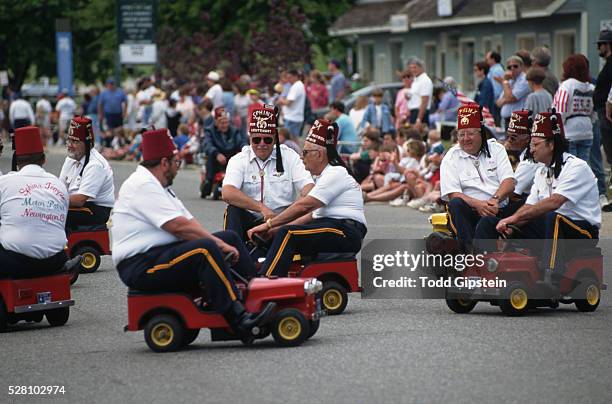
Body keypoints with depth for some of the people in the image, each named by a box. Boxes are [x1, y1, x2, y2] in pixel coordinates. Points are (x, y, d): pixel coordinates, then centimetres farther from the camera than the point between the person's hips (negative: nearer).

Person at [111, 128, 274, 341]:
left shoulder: (157, 187, 21)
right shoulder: (143, 186, -14)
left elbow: (189, 221, 13)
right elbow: (178, 226, -22)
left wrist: (220, 243, -1)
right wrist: (217, 243, -16)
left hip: (162, 253, 11)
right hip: (140, 266, -11)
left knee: (230, 238, 7)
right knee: (206, 249, -32)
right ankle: (238, 319, -34)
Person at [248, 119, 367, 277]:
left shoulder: (335, 174, -9)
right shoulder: (325, 175, 23)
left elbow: (303, 206, -16)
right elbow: (314, 214, 18)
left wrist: (269, 224, -12)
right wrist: (276, 229, 8)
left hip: (345, 233, -10)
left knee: (288, 235, -24)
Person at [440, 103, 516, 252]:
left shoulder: (496, 149, 15)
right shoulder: (451, 158, 8)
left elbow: (509, 182, 3)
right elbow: (452, 194, -5)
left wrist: (495, 200, -18)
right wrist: (478, 204, -22)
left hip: (499, 210, 1)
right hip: (470, 213, -1)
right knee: (456, 204, -34)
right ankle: (471, 250, -41)